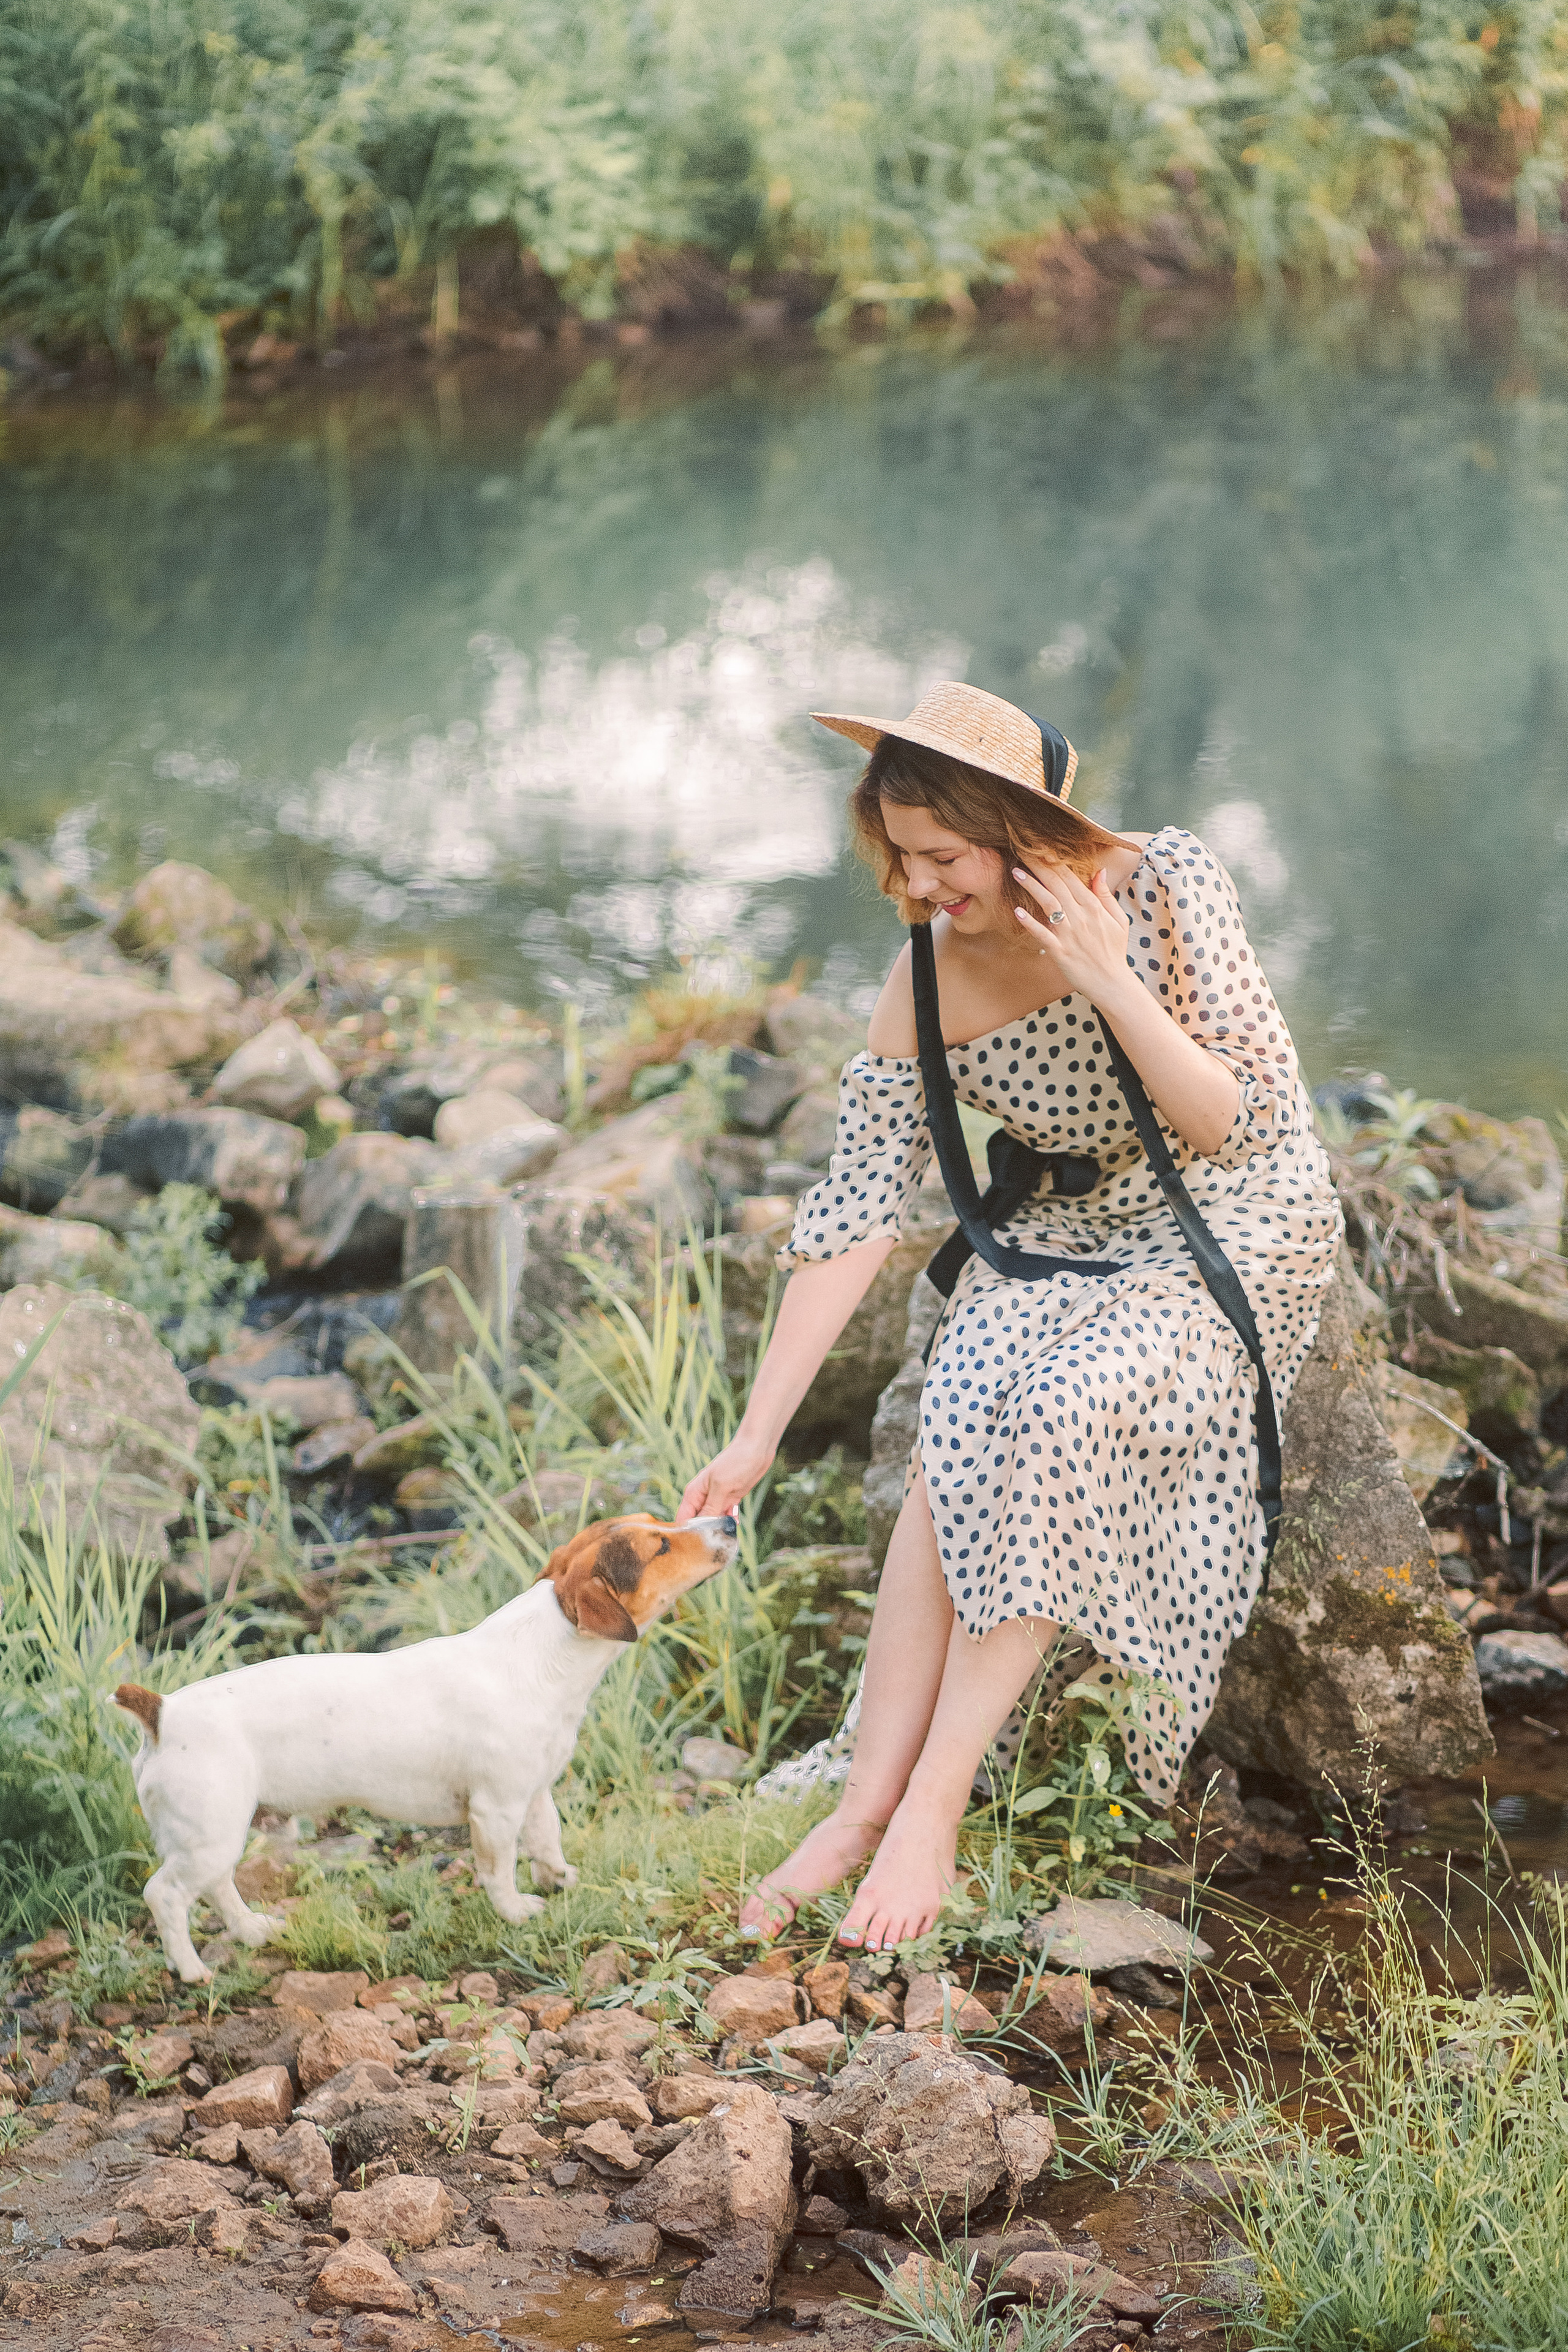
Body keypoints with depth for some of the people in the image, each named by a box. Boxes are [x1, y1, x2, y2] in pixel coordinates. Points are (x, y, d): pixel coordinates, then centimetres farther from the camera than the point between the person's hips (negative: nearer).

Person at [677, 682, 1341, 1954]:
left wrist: (1109, 982, -29)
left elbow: (1241, 1128, -17)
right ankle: (867, 1803, -27)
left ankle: (929, 1805, -28)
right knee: (960, 1435, -28)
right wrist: (757, 1435, -10)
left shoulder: (1167, 885, -17)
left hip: (1245, 1232, -3)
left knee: (1059, 1419, -31)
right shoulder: (930, 987, -7)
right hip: (1076, 1233, 4)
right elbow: (853, 1216, -7)